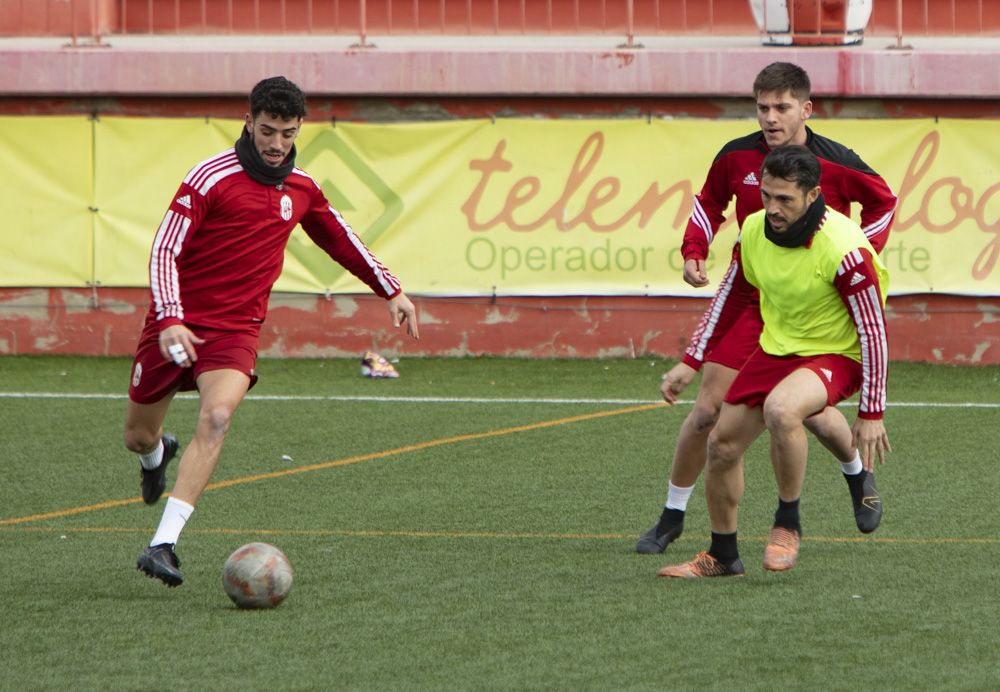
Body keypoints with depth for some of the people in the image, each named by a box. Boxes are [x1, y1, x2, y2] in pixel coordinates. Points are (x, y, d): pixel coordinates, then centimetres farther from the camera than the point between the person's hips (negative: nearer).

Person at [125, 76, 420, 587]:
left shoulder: (301, 189, 5)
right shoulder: (212, 177, -12)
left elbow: (340, 239, 25)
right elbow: (165, 249, -17)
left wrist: (391, 291, 25)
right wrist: (171, 320, -31)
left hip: (236, 329, 2)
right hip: (177, 323, -2)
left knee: (216, 416, -26)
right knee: (138, 436, 9)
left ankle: (163, 545, -30)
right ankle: (157, 455, 51)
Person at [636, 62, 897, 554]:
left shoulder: (836, 164, -13)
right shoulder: (736, 157, -8)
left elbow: (883, 202, 5)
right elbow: (709, 202, 11)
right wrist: (694, 251, -3)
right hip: (747, 292, 1)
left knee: (812, 411, -1)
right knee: (708, 408, -3)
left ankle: (857, 475, 34)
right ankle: (672, 517, 10)